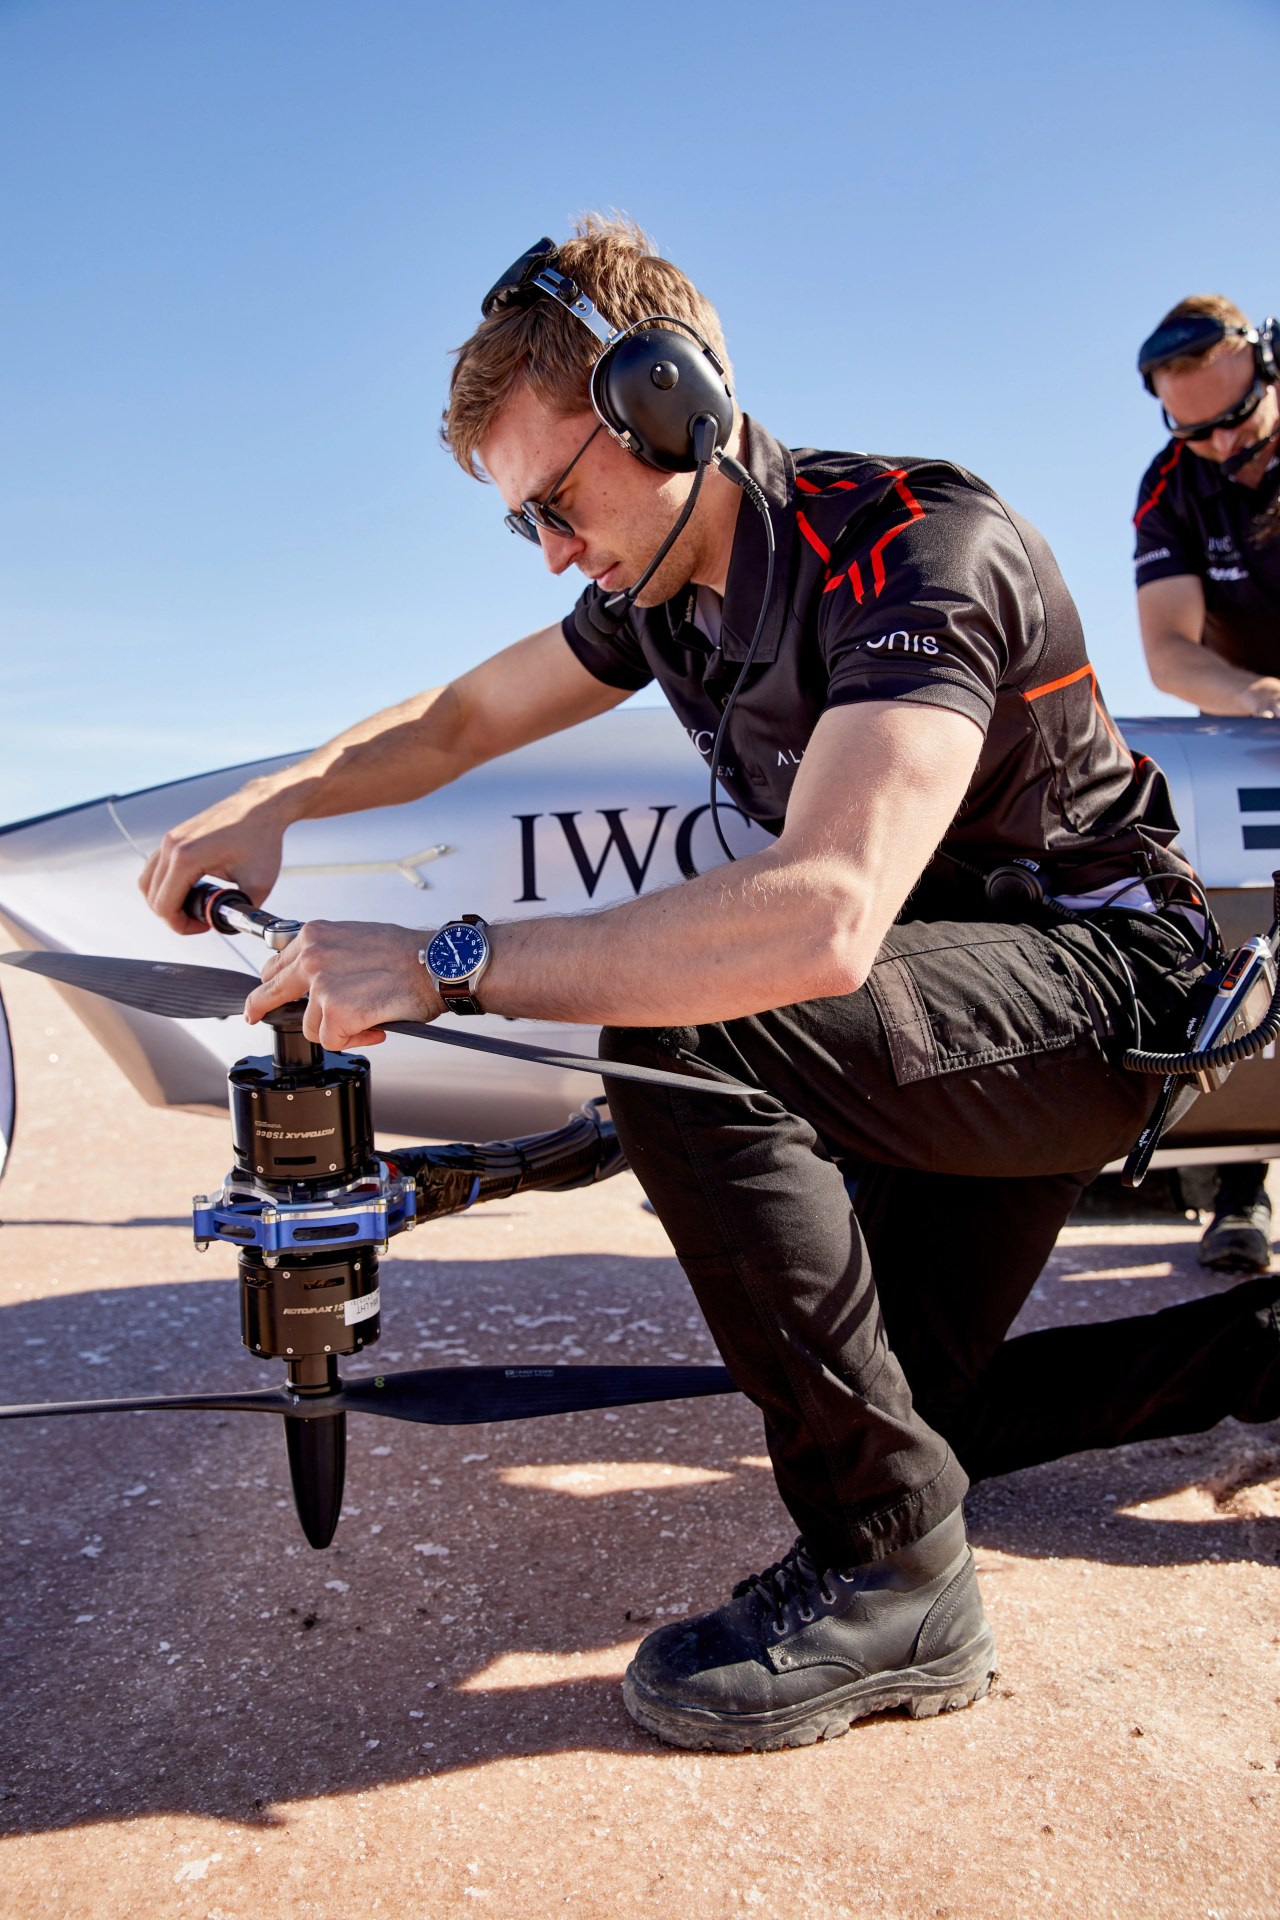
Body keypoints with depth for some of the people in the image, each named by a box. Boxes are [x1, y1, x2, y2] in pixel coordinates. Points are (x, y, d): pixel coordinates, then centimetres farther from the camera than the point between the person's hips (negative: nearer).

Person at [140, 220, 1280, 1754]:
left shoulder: (917, 551, -28)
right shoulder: (664, 591, -1)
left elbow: (821, 921, -43)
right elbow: (464, 717, 11)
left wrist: (445, 966, -39)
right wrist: (274, 799, -7)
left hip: (1092, 975, -9)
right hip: (950, 1009, 9)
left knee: (688, 1039, -33)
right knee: (909, 1410, 11)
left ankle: (890, 1571, -20)